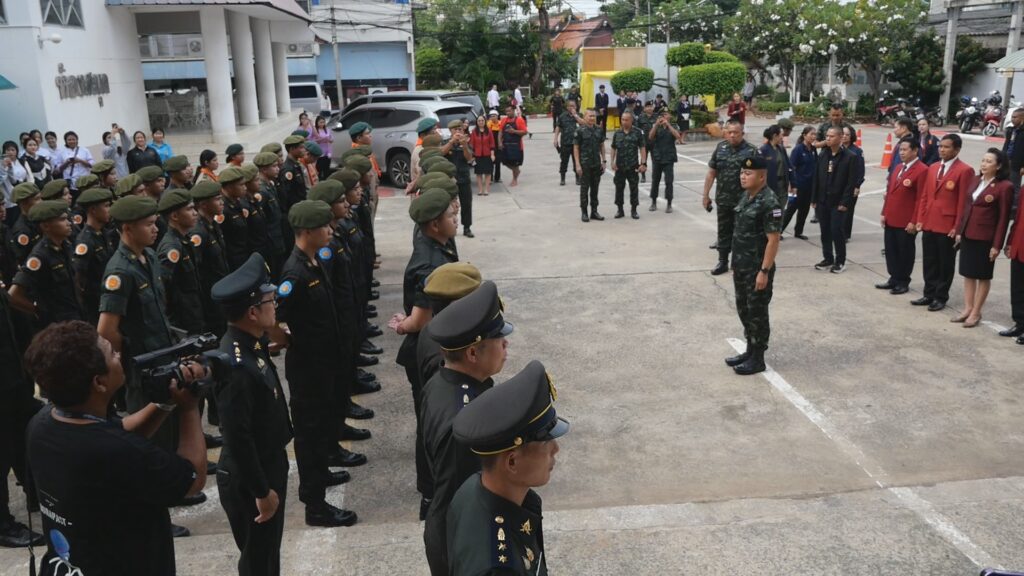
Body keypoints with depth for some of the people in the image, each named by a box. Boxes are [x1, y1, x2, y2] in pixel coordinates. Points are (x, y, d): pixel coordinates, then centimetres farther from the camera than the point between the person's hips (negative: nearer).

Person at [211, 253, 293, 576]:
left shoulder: (249, 345, -2)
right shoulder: (236, 365, -32)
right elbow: (238, 438, -27)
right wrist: (261, 491, -20)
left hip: (268, 465, 9)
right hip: (248, 481, -9)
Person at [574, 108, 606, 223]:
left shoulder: (599, 130, 6)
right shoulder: (580, 131, -6)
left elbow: (602, 146, 13)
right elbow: (576, 148, -6)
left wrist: (603, 161, 7)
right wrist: (578, 165, -12)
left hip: (597, 164, 4)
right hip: (585, 165, -4)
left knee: (595, 188, 10)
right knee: (584, 188, 2)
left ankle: (594, 211, 19)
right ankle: (584, 212, 10)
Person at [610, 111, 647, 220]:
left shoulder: (638, 132, -3)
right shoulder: (617, 133, 4)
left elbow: (642, 148, -3)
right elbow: (613, 148, 9)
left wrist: (643, 163, -10)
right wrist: (612, 162, 0)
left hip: (633, 166, -2)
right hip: (620, 166, 2)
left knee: (634, 188, 4)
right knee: (619, 188, 7)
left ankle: (633, 210, 14)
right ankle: (620, 210, 18)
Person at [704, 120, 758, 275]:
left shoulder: (751, 151, -8)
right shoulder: (720, 148, 4)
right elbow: (711, 172, 8)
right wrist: (705, 194, 8)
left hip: (743, 201, -4)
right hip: (723, 200, 4)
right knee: (723, 231, 13)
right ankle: (723, 262, 25)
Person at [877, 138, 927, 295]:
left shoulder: (922, 170, -14)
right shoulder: (899, 168, 14)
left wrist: (914, 221, -17)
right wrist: (884, 213, 10)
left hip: (906, 222, -8)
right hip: (891, 219, 8)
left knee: (905, 252, 6)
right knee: (890, 250, 13)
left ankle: (903, 282, 17)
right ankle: (894, 279, 25)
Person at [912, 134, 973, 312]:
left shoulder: (964, 170, -9)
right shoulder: (933, 168, 13)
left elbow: (963, 201, -11)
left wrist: (957, 227, -13)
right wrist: (920, 219, 7)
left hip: (948, 225, -6)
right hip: (929, 223, 6)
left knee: (945, 263, 6)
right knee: (929, 262, 12)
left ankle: (940, 297, 15)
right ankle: (929, 294, 23)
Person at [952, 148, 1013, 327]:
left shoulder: (1005, 186, -12)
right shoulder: (976, 180, 8)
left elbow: (1003, 218, -12)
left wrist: (997, 245, -13)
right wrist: (959, 230, 9)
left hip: (985, 238, -6)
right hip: (967, 235, 6)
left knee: (983, 275, 6)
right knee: (968, 273, 12)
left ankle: (976, 313, 14)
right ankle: (967, 309, 22)